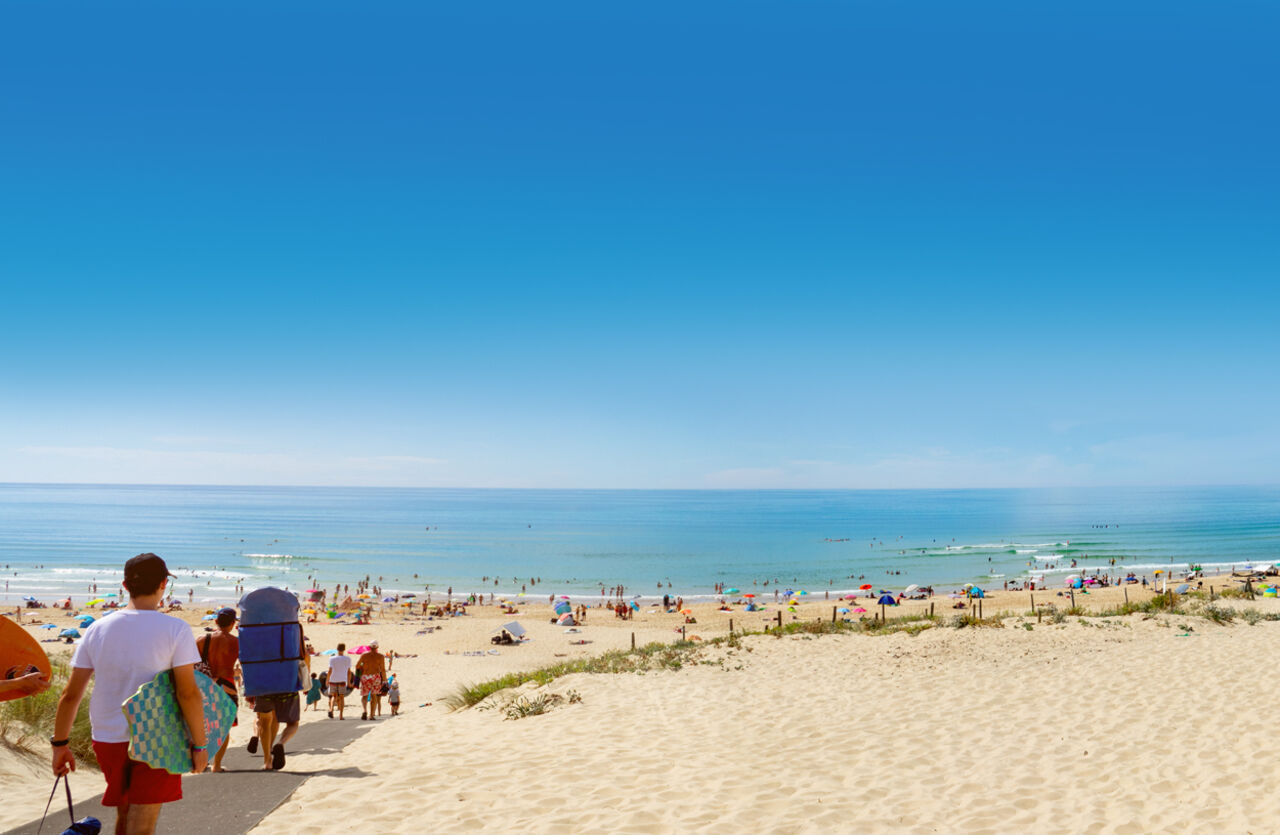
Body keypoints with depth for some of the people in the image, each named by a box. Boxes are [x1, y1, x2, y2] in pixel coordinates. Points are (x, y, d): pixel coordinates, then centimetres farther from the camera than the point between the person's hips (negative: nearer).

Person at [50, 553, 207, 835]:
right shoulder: (175, 630, -11)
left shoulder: (97, 630, 2)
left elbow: (70, 694, 3)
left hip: (107, 739, 5)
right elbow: (188, 693, -14)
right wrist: (199, 745, -6)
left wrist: (59, 744, 13)